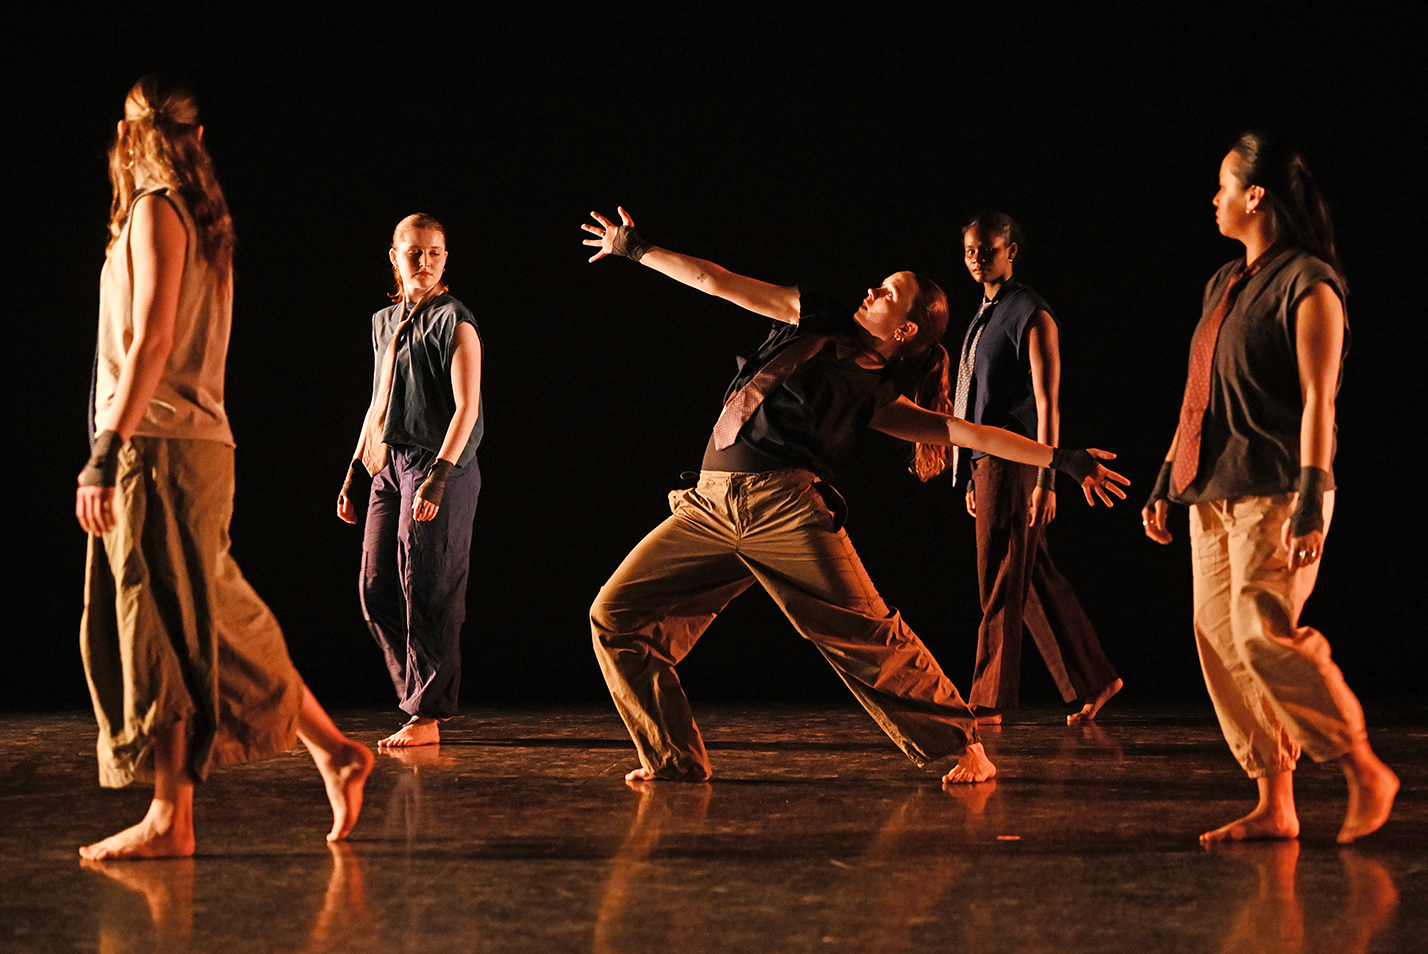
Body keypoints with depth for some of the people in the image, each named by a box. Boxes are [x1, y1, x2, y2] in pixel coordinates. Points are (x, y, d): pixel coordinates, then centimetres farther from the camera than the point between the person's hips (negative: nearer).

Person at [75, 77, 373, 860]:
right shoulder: (202, 222, 19)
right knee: (219, 624, 12)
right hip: (191, 444, 9)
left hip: (159, 447, -9)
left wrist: (107, 451, -20)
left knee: (162, 632, -6)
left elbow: (151, 339, -17)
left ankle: (170, 819, -2)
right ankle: (332, 751, 13)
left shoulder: (155, 210, -7)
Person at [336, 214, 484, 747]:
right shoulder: (385, 322, 16)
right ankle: (423, 697, 16)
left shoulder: (454, 322, -5)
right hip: (390, 464, 8)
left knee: (426, 591, -8)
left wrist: (438, 475, -23)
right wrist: (353, 474, 20)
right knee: (377, 591, 5)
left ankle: (426, 716, -2)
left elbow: (467, 407, -13)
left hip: (439, 464, -7)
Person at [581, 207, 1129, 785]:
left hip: (787, 505, -3)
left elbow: (962, 430, 4)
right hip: (708, 505, 3)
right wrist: (635, 249, 18)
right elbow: (719, 283, 17)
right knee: (617, 614, -7)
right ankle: (674, 759, 3)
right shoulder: (815, 321, 16)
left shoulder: (879, 398, 9)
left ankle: (964, 747, 4)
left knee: (864, 631, -13)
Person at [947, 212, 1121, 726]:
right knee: (1038, 585, 12)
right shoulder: (984, 318, 18)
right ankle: (1092, 682, 20)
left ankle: (987, 702, -1)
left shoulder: (1032, 315, -8)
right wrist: (976, 475, 20)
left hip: (1015, 462, -9)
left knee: (1001, 584, -5)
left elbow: (1047, 403, -13)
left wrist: (1046, 480, -19)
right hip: (988, 464, 9)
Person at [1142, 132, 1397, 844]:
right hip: (1213, 491, 9)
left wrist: (1310, 503, -21)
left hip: (1274, 490, -8)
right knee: (1218, 641, 2)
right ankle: (1274, 805, 7)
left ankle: (1365, 773, -2)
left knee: (1264, 637, -18)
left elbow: (1318, 400, -14)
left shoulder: (1308, 284, -7)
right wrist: (1166, 483, 20)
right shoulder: (1224, 285, 18)